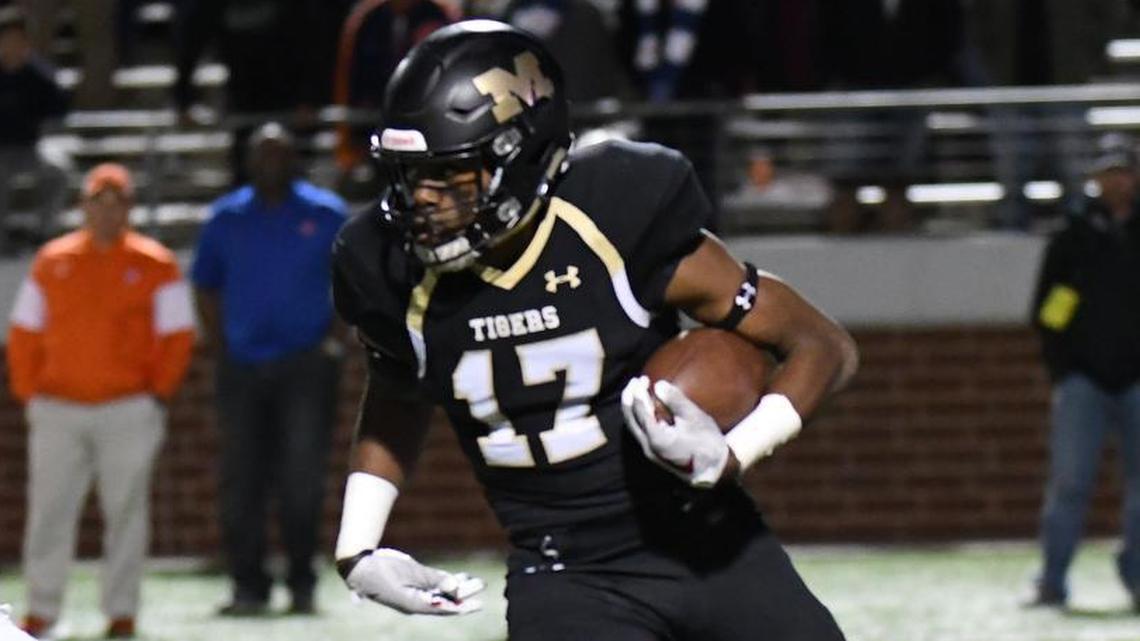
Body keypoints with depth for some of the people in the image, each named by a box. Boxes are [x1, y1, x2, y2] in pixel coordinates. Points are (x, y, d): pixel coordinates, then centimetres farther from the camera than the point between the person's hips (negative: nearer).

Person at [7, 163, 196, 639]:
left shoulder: (154, 265, 2)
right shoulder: (51, 262, 9)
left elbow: (177, 336, 4)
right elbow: (24, 334, 13)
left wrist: (158, 395, -2)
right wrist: (29, 394, 6)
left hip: (129, 409, -2)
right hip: (57, 412, 2)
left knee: (125, 511, 0)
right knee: (48, 512, -2)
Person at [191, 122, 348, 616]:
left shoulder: (325, 214, 3)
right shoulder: (227, 218, 9)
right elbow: (206, 288, 16)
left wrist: (333, 339, -2)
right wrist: (218, 348, 6)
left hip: (306, 366, -2)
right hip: (242, 367, 2)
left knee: (301, 479, -6)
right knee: (241, 482, 2)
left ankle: (302, 584, 2)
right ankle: (248, 586, 8)